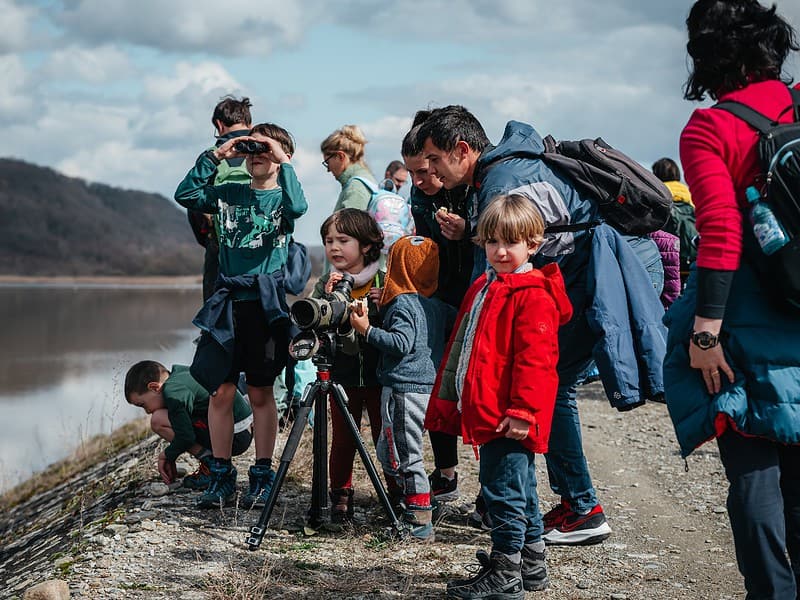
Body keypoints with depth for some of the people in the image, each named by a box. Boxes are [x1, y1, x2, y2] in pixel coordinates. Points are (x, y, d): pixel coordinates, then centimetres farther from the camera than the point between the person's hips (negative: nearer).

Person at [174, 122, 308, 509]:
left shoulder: (281, 197, 4)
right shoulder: (228, 194, 12)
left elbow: (298, 207, -20)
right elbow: (185, 195, -1)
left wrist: (284, 161, -14)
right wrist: (215, 156, -3)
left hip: (265, 304, -3)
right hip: (226, 303, 3)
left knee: (261, 393, 3)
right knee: (221, 391, 2)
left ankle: (262, 476, 13)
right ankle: (221, 475, 11)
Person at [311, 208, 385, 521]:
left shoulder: (383, 282, -2)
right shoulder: (325, 284, 1)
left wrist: (383, 306, -18)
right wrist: (329, 296, -24)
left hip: (379, 375, -1)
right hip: (342, 376, 1)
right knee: (342, 440, 8)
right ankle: (341, 497, 20)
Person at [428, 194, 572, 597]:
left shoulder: (533, 295, -14)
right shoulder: (483, 287, 17)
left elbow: (534, 359, -21)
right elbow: (461, 346, 24)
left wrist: (523, 410, -25)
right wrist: (449, 398, 25)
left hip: (508, 417, -10)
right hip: (484, 410, 10)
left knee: (502, 491, -5)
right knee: (518, 490, 19)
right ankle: (531, 565, 30)